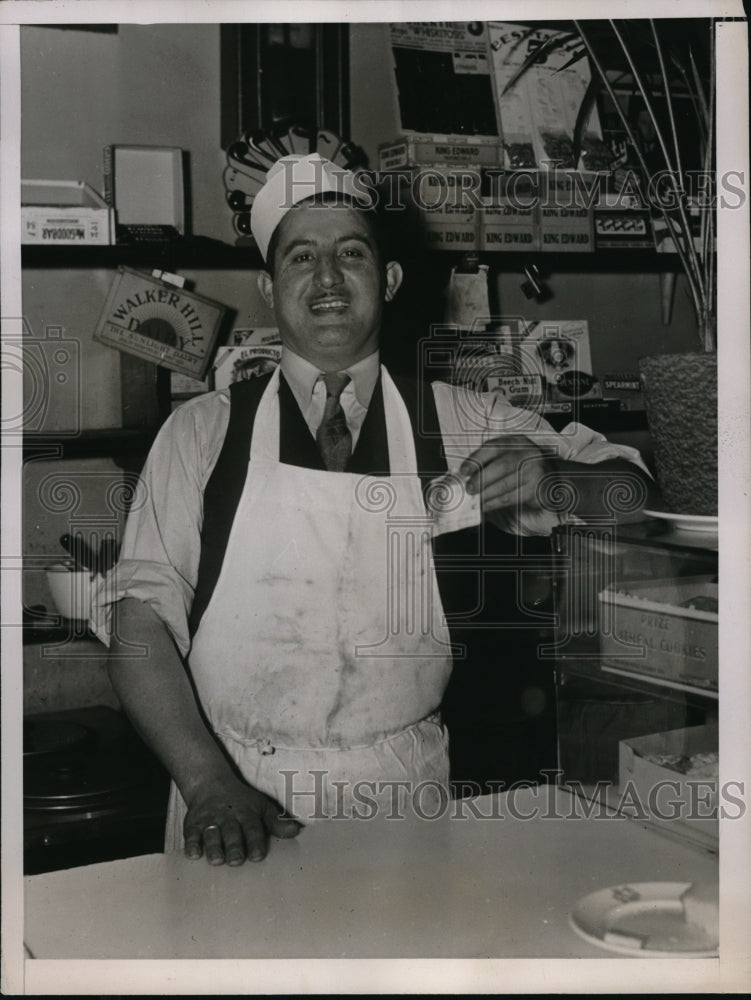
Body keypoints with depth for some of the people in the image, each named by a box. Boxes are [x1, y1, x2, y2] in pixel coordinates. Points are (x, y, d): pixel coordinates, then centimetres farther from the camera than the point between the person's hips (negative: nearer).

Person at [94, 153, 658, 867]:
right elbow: (142, 611, -1)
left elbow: (632, 490, 10)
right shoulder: (200, 432, 4)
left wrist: (544, 480, -11)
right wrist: (209, 783, -13)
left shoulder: (465, 425, 6)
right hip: (238, 793, -1)